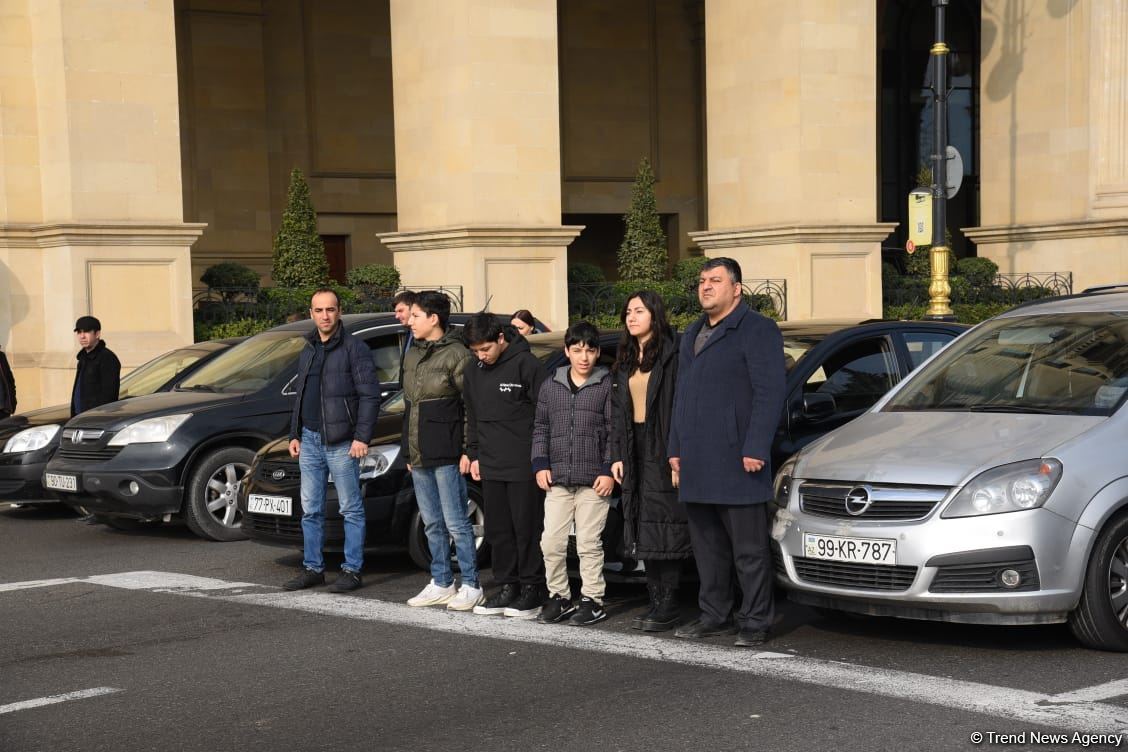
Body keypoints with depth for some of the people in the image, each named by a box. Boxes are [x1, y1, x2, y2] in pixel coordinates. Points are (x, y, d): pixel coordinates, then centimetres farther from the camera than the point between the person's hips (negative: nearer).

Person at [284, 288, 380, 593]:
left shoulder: (354, 348, -7)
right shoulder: (307, 351, 16)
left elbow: (370, 395, -11)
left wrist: (361, 437, -17)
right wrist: (295, 435, 16)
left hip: (341, 442, -7)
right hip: (310, 441, 7)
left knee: (351, 510, 0)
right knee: (310, 510, 10)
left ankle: (352, 570, 5)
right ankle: (313, 568, 18)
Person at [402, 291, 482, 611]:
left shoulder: (456, 355, -9)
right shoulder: (412, 356, 15)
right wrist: (409, 451, 17)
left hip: (446, 455, -8)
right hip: (419, 457, 8)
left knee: (456, 523, -4)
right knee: (432, 524, 13)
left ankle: (471, 586, 4)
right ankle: (441, 584, 20)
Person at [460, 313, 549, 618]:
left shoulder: (526, 364, -9)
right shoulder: (473, 373, 12)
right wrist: (473, 454, 16)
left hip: (524, 467, -7)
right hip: (491, 467, 7)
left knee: (527, 529, -2)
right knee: (498, 530, 9)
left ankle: (532, 589, 7)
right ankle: (507, 587, 17)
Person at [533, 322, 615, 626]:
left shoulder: (607, 386, 1)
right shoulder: (551, 386, 12)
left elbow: (614, 431, -1)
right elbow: (541, 427, 15)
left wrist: (609, 470, -7)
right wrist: (540, 463, 5)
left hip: (593, 480, -4)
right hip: (557, 480, 4)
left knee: (589, 544, 0)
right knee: (551, 543, 3)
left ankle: (592, 600, 10)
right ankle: (559, 596, 16)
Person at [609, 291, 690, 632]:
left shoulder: (671, 356, -8)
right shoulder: (626, 362, 16)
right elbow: (618, 412, 16)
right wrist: (617, 456, 9)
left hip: (661, 450, -8)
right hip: (635, 451, 8)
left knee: (664, 527, -7)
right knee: (643, 528, 8)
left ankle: (669, 602, -3)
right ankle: (657, 600, 14)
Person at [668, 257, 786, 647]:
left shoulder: (757, 330, -5)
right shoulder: (692, 334, 21)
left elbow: (769, 393, -13)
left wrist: (755, 450, -19)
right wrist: (676, 450, 18)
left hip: (735, 463, -8)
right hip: (696, 464, 8)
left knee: (749, 549, -2)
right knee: (707, 547, 14)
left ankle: (755, 621, 4)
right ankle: (714, 615, 23)